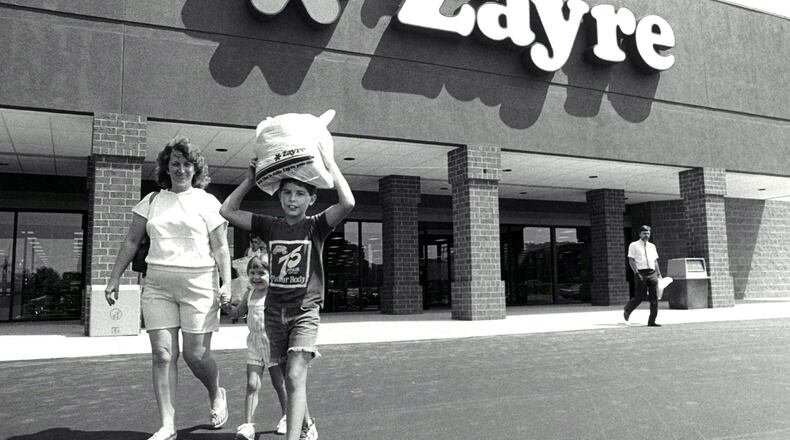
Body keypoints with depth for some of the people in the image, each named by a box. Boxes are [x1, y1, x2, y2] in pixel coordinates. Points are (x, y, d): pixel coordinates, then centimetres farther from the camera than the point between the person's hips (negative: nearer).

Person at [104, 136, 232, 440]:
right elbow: (131, 242, 13)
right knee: (162, 354, -2)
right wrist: (114, 279, 8)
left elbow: (220, 247, -2)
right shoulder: (151, 201, 11)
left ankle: (217, 396, 29)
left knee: (196, 354, -2)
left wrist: (226, 283, -12)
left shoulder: (207, 202, 2)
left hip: (198, 283, -3)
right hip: (158, 285, 3)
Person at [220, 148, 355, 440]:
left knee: (295, 376, -19)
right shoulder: (270, 227, 5)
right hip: (274, 311, 4)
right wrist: (250, 179, -2)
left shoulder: (315, 226, -4)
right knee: (286, 377, 15)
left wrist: (329, 163, -15)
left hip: (305, 311, -4)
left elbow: (347, 203, -21)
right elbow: (227, 211, 2)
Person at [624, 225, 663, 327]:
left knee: (654, 298, -1)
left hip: (652, 273, 5)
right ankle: (627, 311, 23)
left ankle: (651, 321, 3)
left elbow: (655, 261, 19)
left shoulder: (652, 246, 17)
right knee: (639, 297, -6)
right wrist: (637, 273, -14)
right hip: (641, 273, -5)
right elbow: (631, 261, -4)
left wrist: (659, 274, 12)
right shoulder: (633, 246, 1)